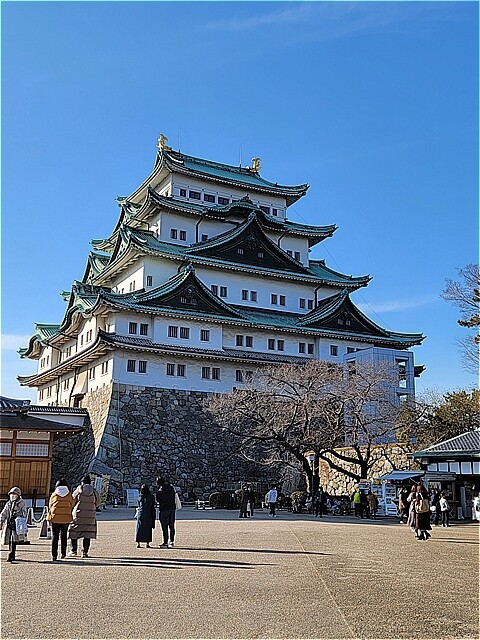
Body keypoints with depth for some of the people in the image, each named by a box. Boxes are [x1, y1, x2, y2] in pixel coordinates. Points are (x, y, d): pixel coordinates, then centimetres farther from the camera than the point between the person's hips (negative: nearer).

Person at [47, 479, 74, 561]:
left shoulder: (54, 495, 2)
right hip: (66, 518, 1)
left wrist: (49, 518, 20)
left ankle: (54, 555, -1)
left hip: (55, 518, -1)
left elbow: (50, 506, 8)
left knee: (54, 537, 4)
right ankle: (63, 553, 18)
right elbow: (72, 506, 6)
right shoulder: (69, 495, 3)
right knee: (63, 536, 16)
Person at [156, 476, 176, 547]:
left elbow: (158, 501, -3)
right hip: (172, 509, 6)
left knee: (164, 527, 0)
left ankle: (165, 542, 0)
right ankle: (172, 541, 20)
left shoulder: (160, 491, -15)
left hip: (164, 509, -6)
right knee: (171, 526, 13)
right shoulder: (171, 488, 2)